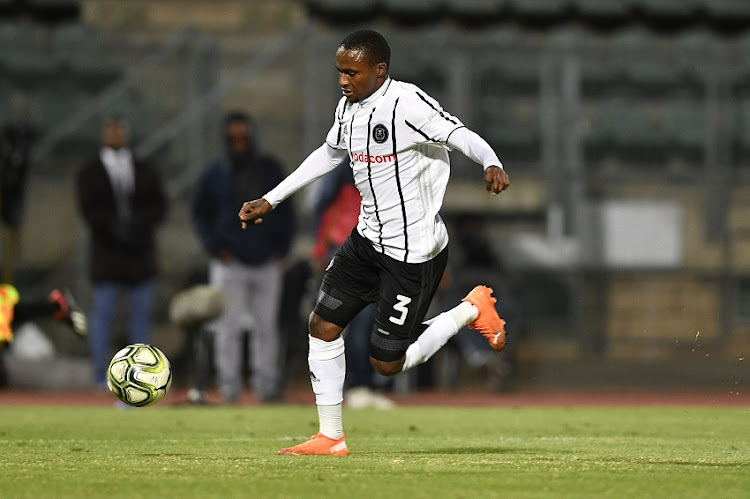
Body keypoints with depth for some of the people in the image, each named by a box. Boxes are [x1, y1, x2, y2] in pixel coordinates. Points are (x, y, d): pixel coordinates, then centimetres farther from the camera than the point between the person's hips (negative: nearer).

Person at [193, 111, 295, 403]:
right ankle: (229, 386, -3)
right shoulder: (214, 174, 2)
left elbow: (285, 211, 14)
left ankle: (267, 384, 9)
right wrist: (215, 247, -3)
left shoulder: (270, 169, 9)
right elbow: (200, 214, 9)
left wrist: (281, 247, 3)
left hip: (267, 262, 2)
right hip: (230, 264, -2)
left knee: (267, 326, 5)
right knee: (229, 327, -5)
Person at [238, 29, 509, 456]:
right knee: (323, 325, 3)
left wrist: (492, 165, -54)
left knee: (388, 363, -4)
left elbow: (461, 136, -32)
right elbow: (329, 154, 22)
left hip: (414, 252, -8)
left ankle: (471, 311, 17)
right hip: (368, 239, 8)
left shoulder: (407, 104, -21)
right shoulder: (348, 108, 4)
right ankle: (331, 438, 14)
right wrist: (270, 200, 24)